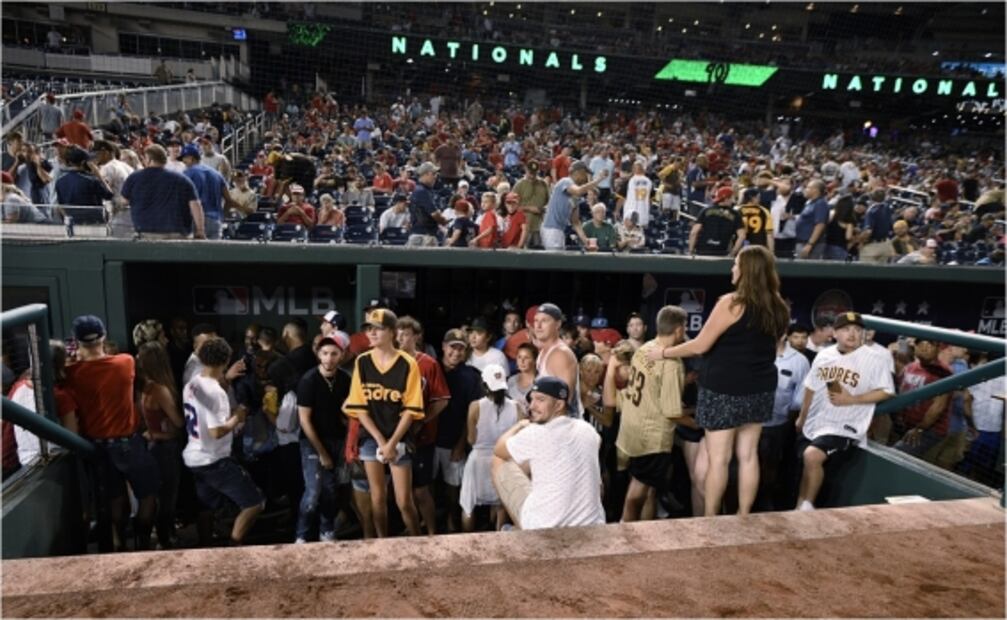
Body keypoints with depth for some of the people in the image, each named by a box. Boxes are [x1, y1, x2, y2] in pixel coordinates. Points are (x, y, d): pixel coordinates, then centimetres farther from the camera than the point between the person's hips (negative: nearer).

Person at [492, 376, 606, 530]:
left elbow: (499, 450, 4)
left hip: (544, 529, -5)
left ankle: (523, 527, 18)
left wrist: (520, 426, 21)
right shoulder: (587, 430, 2)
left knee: (499, 461, 9)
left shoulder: (534, 434, -16)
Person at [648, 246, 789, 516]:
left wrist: (663, 353, -2)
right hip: (760, 388, 7)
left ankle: (710, 519, 12)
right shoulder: (777, 308, 5)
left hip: (725, 388, -7)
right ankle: (743, 516, 23)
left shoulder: (732, 302, -15)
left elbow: (701, 345, -13)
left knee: (718, 459, 2)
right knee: (748, 455, 14)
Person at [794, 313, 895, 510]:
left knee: (812, 456, -26)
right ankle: (799, 509, 30)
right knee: (806, 462, 13)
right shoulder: (823, 356, 5)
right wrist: (801, 418, 19)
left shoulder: (873, 360, -10)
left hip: (843, 427, -6)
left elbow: (887, 391, -8)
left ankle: (807, 507, -7)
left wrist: (852, 399, -18)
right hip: (814, 424, 6)